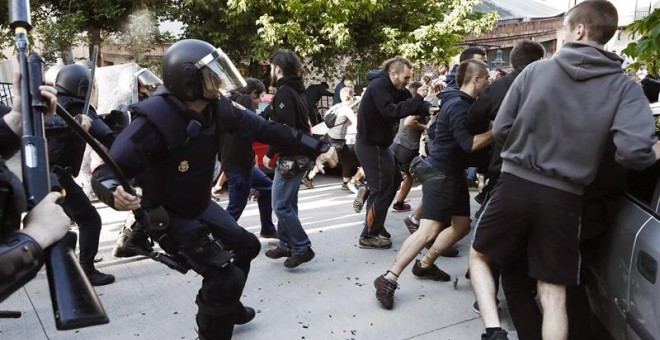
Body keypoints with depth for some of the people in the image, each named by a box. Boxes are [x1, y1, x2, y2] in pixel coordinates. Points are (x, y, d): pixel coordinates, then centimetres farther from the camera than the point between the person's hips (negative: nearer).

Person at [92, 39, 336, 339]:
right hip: (167, 217, -8)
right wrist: (114, 193, -60)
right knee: (225, 276, -15)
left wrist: (316, 148, -2)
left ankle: (226, 305, 48)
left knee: (247, 246, 22)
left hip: (201, 205, 8)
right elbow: (106, 172, -35)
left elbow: (263, 128, -3)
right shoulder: (155, 119, -33)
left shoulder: (217, 107, -13)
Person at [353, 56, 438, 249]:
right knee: (382, 189, -3)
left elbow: (409, 102, 2)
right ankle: (369, 236, 7)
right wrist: (418, 99, -31)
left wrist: (428, 108, -18)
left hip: (378, 143, 9)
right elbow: (390, 111, -32)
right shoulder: (378, 85, -21)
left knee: (395, 178, 17)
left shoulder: (394, 88, 7)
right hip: (370, 145, -9)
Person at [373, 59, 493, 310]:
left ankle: (425, 265, 26)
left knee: (462, 225, 13)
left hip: (454, 173, 11)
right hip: (440, 173, -11)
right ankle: (388, 279, -13)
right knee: (429, 230, -16)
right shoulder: (458, 105, -18)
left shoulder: (464, 103, 13)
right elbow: (470, 144, -27)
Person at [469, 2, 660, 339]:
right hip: (564, 198, 1)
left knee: (479, 256, 22)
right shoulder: (624, 88, -1)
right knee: (553, 297, 12)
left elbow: (500, 130, 1)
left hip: (515, 184, 0)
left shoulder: (535, 70, -1)